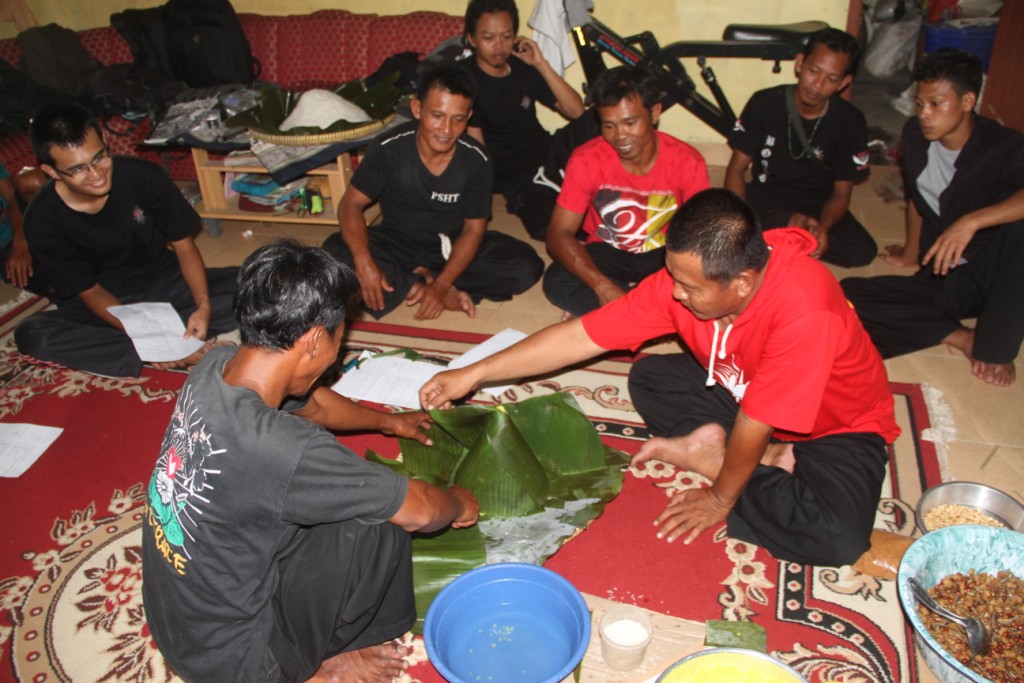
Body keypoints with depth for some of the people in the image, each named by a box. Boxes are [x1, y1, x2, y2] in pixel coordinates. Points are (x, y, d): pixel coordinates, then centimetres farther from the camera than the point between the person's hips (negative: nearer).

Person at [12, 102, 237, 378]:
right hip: (107, 303, -1)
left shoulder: (142, 176, -18)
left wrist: (203, 305, -26)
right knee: (31, 334, -32)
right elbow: (90, 292, -12)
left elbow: (183, 245, -9)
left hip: (163, 282, 2)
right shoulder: (43, 221, -18)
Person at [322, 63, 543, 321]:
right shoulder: (389, 148, -20)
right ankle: (438, 291, -21)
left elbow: (473, 229, -14)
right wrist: (364, 262, -33)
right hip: (398, 240, 0)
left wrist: (441, 284, -27)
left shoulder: (477, 159, -18)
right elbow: (352, 204, -15)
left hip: (453, 246, 1)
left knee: (526, 266, -23)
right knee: (336, 253, -29)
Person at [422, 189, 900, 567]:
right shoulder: (686, 276, -22)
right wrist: (476, 373, -20)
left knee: (838, 536, -31)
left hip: (836, 428, -5)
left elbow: (755, 422, -31)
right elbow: (583, 335, -20)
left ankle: (703, 453, -11)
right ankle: (766, 458, -9)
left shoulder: (804, 310, -41)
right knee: (648, 379, -8)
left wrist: (721, 497, -18)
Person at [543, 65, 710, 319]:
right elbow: (559, 234, -20)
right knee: (556, 282, -30)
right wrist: (602, 286, -37)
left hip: (665, 253, 0)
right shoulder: (586, 160, -19)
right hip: (608, 251, 0)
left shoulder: (688, 162, -19)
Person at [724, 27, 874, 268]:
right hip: (765, 195, -1)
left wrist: (823, 226, -31)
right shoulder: (764, 103, -13)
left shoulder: (850, 122, -11)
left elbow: (841, 192, -7)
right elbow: (737, 169, -10)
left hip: (816, 203, 1)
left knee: (863, 250, -25)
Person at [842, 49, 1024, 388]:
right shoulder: (915, 136, -1)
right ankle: (961, 336, -18)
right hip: (942, 280, 4)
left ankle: (995, 347, -20)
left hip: (995, 274, -4)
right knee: (848, 294, -16)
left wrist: (971, 221, -47)